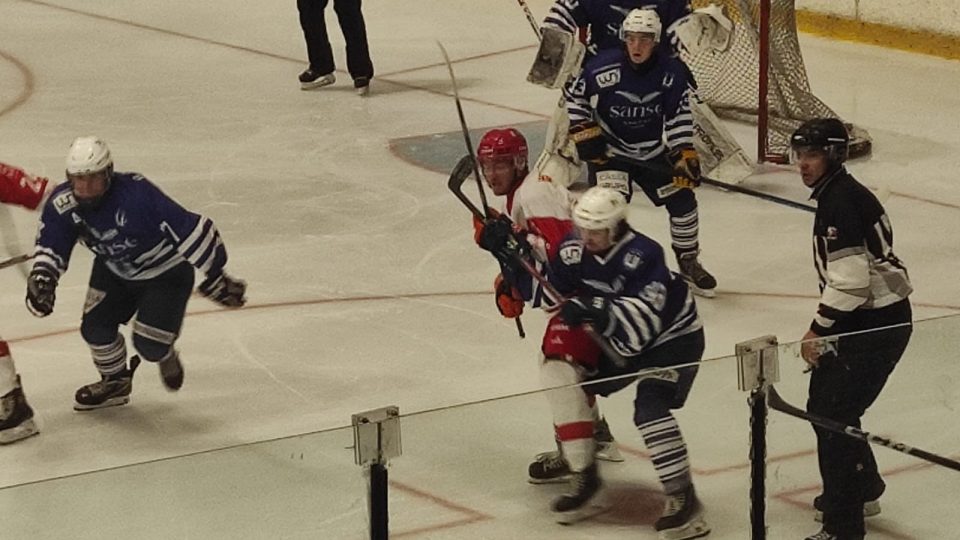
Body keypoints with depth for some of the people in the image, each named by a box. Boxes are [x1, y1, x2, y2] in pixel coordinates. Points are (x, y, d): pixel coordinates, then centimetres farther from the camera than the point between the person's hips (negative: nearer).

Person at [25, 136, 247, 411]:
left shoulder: (137, 195, -39)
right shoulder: (62, 204, -21)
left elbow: (189, 231, -35)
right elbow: (51, 246, -6)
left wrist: (215, 276, -30)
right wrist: (41, 279, -26)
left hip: (166, 272, -5)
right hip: (114, 270, 6)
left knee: (148, 343, -12)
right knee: (95, 327, -3)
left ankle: (165, 355, 26)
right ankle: (115, 381, 27)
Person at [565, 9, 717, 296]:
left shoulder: (672, 73, -15)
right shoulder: (602, 68, -23)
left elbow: (680, 118, -8)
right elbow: (574, 97, -7)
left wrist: (685, 155, -17)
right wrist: (584, 133, -13)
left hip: (653, 152, 3)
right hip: (608, 150, -3)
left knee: (683, 199, 1)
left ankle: (688, 262, 24)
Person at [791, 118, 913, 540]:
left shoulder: (841, 202, -20)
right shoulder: (836, 194, 13)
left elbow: (850, 280, -25)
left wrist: (818, 330, -16)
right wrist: (824, 328, 24)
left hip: (877, 326, -11)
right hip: (867, 319, 11)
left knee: (833, 414, -12)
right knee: (824, 405, 21)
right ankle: (863, 488, 40)